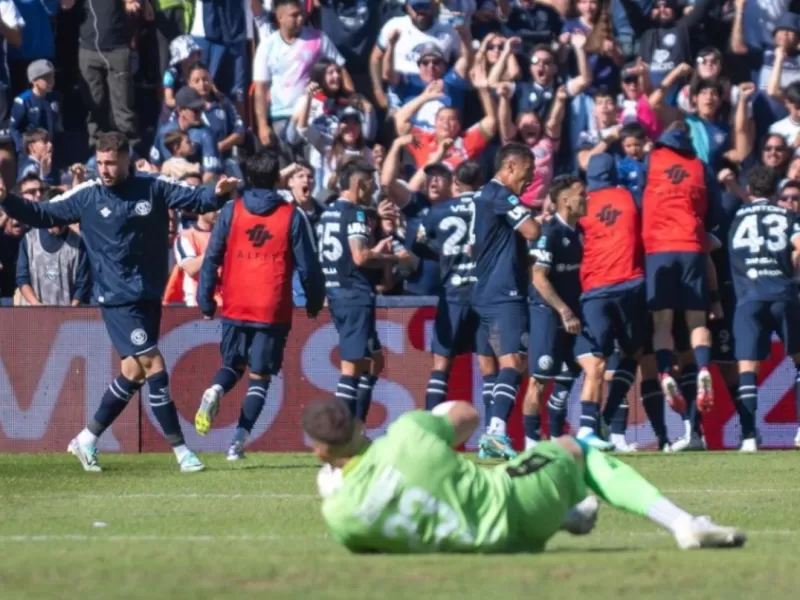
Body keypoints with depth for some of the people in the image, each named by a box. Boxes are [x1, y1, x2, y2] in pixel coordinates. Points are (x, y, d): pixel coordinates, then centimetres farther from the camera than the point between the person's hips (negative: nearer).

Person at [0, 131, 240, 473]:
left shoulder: (152, 189, -1)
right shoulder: (86, 197, -5)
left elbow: (196, 200, 1)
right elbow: (43, 215, 1)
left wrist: (218, 192, -19)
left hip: (150, 297, 4)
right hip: (117, 299, -4)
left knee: (135, 372, 10)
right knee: (154, 365, -11)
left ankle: (87, 439, 26)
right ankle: (180, 449, -6)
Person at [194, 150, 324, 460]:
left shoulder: (231, 210, 1)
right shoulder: (292, 216, -3)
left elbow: (212, 257, 0)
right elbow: (308, 265, -1)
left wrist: (205, 300, 8)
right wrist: (314, 303, 13)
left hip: (235, 306, 2)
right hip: (273, 309, -2)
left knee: (232, 365, 20)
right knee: (259, 376, 8)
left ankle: (214, 391, -14)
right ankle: (239, 440, -5)